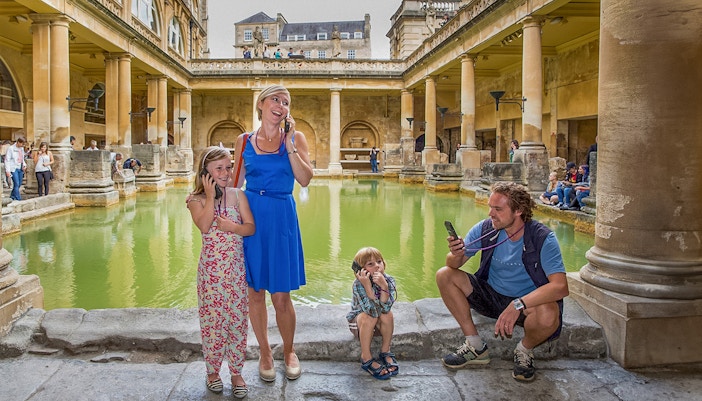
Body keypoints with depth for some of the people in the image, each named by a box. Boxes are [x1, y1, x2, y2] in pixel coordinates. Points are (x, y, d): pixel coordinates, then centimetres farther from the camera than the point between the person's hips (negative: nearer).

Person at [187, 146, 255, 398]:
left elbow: (251, 227, -1)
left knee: (237, 318, 6)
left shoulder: (238, 195, 3)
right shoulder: (197, 200, -2)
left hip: (236, 267, 2)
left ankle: (236, 372, 19)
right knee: (212, 318, 5)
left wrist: (233, 227, -18)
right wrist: (210, 196, -18)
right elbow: (204, 226, -19)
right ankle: (213, 370, 24)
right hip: (210, 268, -1)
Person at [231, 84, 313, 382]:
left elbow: (305, 180, -8)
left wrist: (289, 144, -13)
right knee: (254, 291, 8)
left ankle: (289, 350, 25)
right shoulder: (244, 141, 7)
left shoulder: (295, 138, 3)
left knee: (281, 295, 1)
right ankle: (265, 352, 28)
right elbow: (235, 182, 11)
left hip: (281, 218, -1)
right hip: (249, 215, 2)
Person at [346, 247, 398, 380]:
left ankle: (385, 351, -8)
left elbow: (385, 308, -32)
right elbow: (373, 311, -39)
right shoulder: (358, 284, -29)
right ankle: (366, 358, -19)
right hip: (358, 322, -3)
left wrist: (384, 286, -45)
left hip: (379, 324, 3)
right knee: (368, 317, -34)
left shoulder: (389, 280, -20)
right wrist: (367, 286, -47)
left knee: (388, 314, -29)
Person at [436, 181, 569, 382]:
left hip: (529, 302, -4)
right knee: (444, 275, -12)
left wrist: (518, 304, -42)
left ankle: (525, 350, 1)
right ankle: (476, 347, -3)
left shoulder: (542, 238, -21)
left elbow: (561, 287, -30)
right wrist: (456, 255, -32)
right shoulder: (485, 228, -11)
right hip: (492, 296, 4)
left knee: (548, 316, -38)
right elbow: (454, 265, -6)